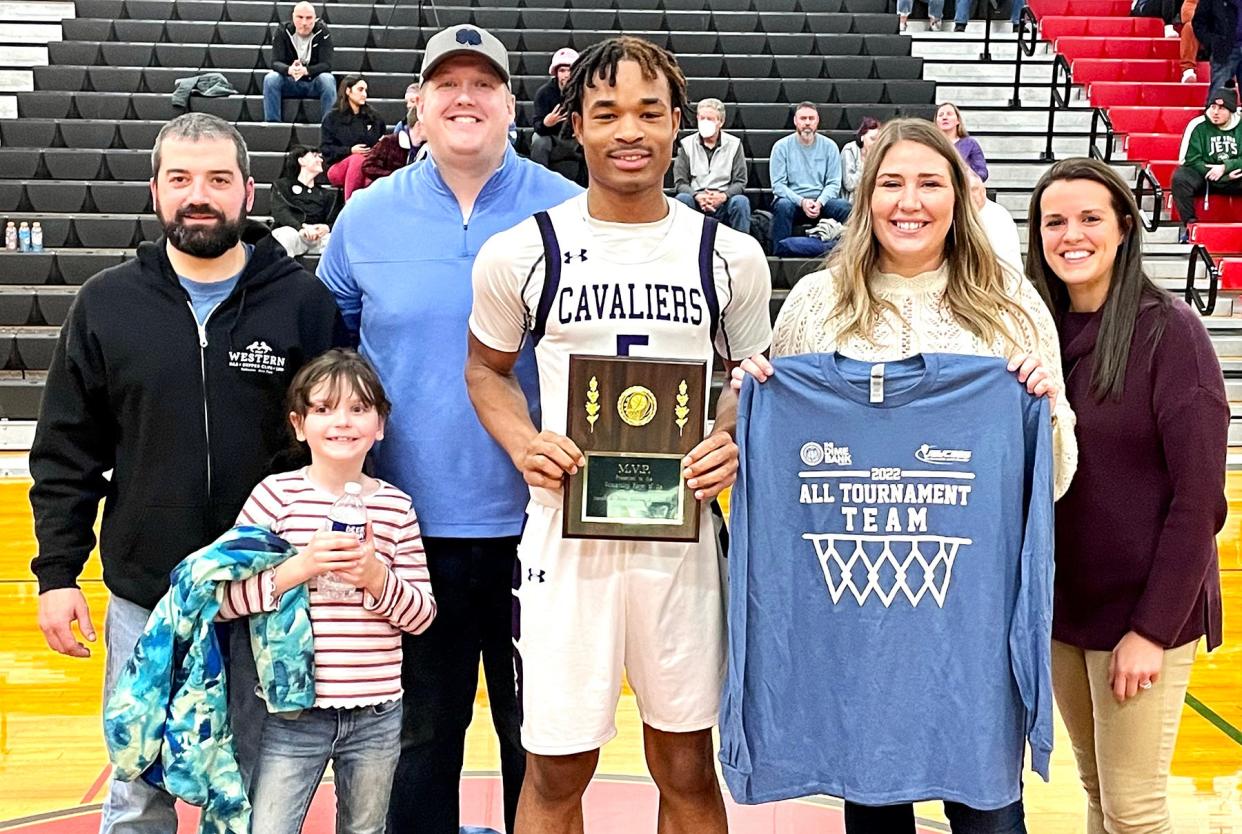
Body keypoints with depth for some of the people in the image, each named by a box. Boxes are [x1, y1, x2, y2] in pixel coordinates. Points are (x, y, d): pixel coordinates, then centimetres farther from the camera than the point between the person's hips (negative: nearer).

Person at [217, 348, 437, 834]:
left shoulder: (396, 506, 2)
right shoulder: (277, 494, -6)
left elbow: (422, 615, 2)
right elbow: (223, 599, -11)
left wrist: (376, 577, -16)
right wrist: (298, 567, -22)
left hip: (377, 716, 3)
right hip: (292, 712, -3)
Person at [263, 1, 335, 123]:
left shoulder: (322, 33, -11)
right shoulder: (281, 32, -6)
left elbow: (326, 65, -18)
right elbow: (276, 63, -14)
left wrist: (306, 71, -39)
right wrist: (289, 70, -39)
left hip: (315, 83, -1)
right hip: (290, 83, 1)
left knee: (327, 79, -33)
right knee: (270, 79, -28)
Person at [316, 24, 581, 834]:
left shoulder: (567, 212, -2)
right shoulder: (367, 217, 3)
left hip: (534, 520, -1)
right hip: (412, 524, 1)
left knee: (538, 733, 13)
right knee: (423, 731, 14)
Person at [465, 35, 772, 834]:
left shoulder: (731, 255, 2)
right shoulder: (520, 252, -2)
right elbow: (488, 368, 11)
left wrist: (733, 441, -8)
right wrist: (521, 443, -9)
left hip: (683, 529, 1)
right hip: (566, 529, -1)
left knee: (687, 765, 12)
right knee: (556, 769, 7)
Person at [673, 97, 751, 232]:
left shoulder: (734, 144, 8)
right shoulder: (686, 144, 8)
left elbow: (740, 182, 3)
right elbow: (680, 182, 2)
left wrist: (723, 196, -18)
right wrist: (697, 196, -19)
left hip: (723, 202, 0)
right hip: (696, 201, 0)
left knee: (741, 201, -31)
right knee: (681, 199, -32)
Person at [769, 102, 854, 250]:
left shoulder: (829, 146, 7)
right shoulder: (781, 147, 2)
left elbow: (833, 183, 3)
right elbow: (778, 185, -4)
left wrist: (819, 202, -18)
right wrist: (801, 201, -20)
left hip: (821, 201, 1)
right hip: (792, 200, -1)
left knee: (844, 207, -28)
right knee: (783, 206, -36)